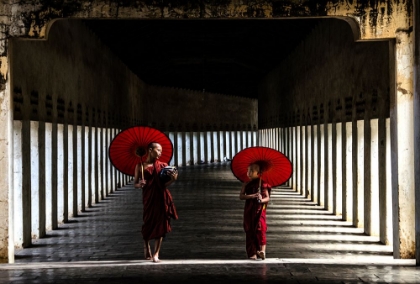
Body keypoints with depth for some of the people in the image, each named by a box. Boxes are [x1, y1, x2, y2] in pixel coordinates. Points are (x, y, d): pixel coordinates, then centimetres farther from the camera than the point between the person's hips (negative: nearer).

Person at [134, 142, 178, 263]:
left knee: (160, 224, -3)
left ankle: (156, 253, 1)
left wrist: (172, 179, -15)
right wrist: (140, 184, -16)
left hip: (161, 197, 1)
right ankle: (147, 246, 34)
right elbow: (135, 184, 5)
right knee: (148, 222, 4)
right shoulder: (141, 166, 3)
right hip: (148, 197, -1)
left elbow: (164, 184, 3)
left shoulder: (162, 166, 8)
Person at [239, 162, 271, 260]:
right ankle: (252, 253, 5)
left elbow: (267, 197, -1)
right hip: (249, 210, 4)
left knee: (260, 227, -19)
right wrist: (251, 196, -17)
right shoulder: (246, 184, 9)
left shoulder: (262, 183, 0)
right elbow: (241, 196, 0)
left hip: (259, 209, -4)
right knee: (249, 230, 2)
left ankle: (262, 250, -23)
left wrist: (262, 200, -24)